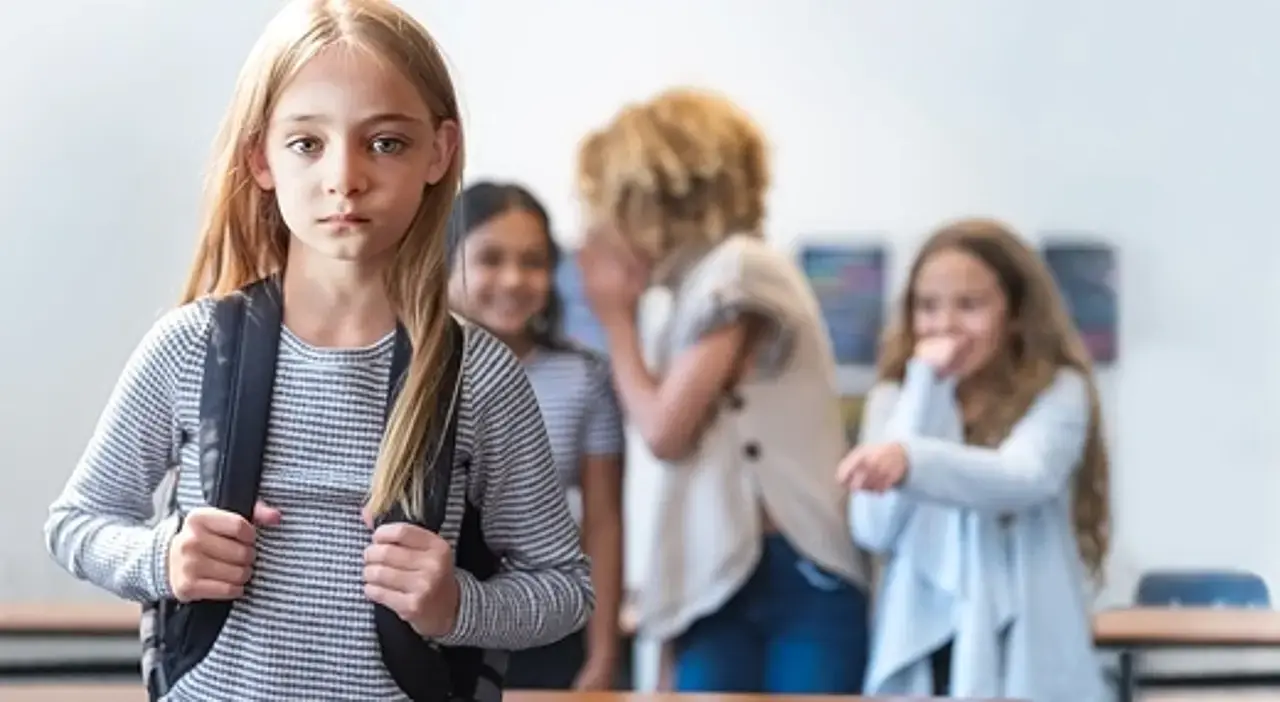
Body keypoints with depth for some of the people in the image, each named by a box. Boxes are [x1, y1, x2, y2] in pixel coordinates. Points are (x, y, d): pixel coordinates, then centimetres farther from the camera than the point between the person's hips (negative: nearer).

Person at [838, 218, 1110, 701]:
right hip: (918, 659, 3)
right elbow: (876, 529, -6)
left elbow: (1022, 480, -23)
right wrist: (927, 385, -4)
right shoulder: (897, 400, 10)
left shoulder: (1056, 392, 0)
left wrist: (912, 461, -43)